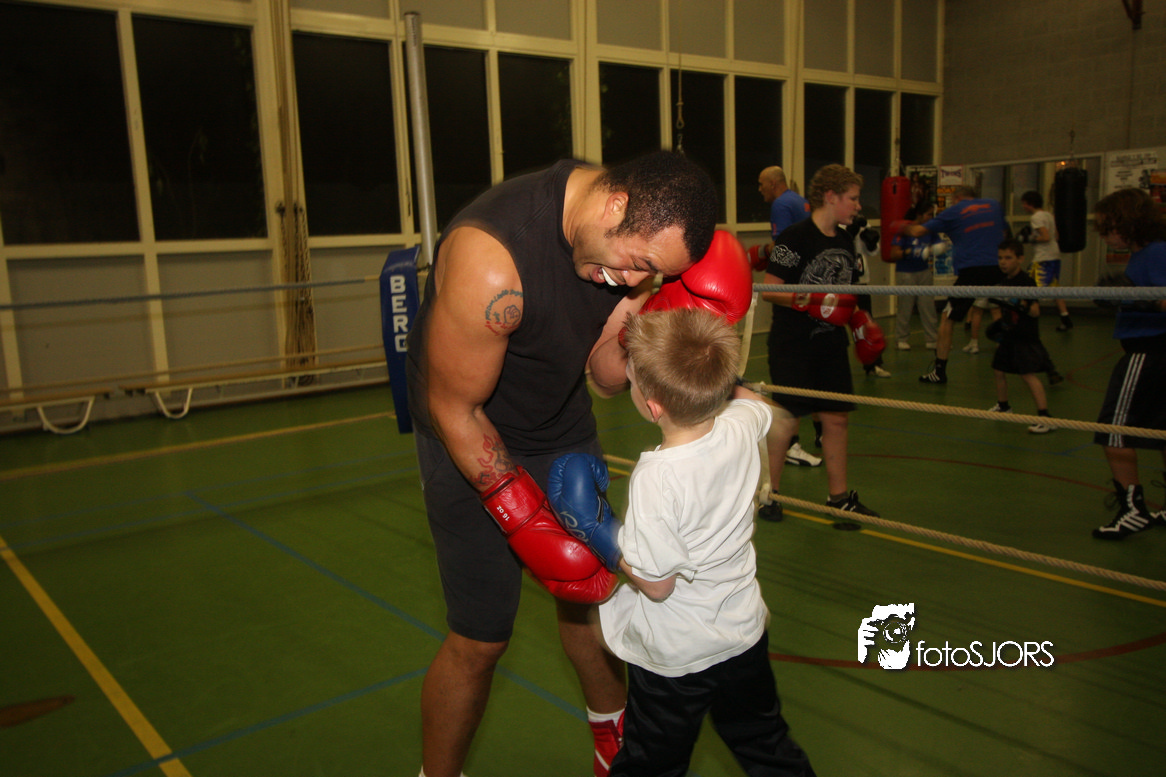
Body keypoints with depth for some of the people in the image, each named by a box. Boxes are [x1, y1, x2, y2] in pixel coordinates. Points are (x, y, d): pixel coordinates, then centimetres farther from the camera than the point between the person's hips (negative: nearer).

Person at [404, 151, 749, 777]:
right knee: (480, 638, -2)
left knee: (591, 588, 16)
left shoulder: (638, 233, -12)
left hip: (563, 426, 6)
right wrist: (528, 525, -27)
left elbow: (608, 379, -4)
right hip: (473, 441, -6)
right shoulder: (491, 259, -35)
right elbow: (454, 408, -25)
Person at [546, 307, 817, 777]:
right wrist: (716, 373, 13)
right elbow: (755, 402, 11)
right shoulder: (742, 426, -16)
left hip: (675, 657, -6)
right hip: (745, 632, 6)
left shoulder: (656, 478, -33)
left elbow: (656, 583, -22)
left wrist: (595, 529, -15)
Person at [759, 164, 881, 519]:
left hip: (831, 344, 7)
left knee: (836, 418, 9)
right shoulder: (795, 237, -13)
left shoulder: (845, 240, 11)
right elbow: (768, 290, -15)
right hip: (792, 346, -7)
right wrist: (806, 301, -27)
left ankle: (838, 496, 22)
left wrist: (858, 317, 7)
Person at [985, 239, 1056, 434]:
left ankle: (1045, 416, -14)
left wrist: (1019, 305, -37)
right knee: (998, 370, 17)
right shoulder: (1004, 281, 9)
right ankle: (1003, 406, 38)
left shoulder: (1026, 282, -16)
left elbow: (1035, 311, -22)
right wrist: (998, 323, 15)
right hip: (1009, 335, 9)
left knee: (1028, 374, -15)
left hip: (1025, 337, -9)